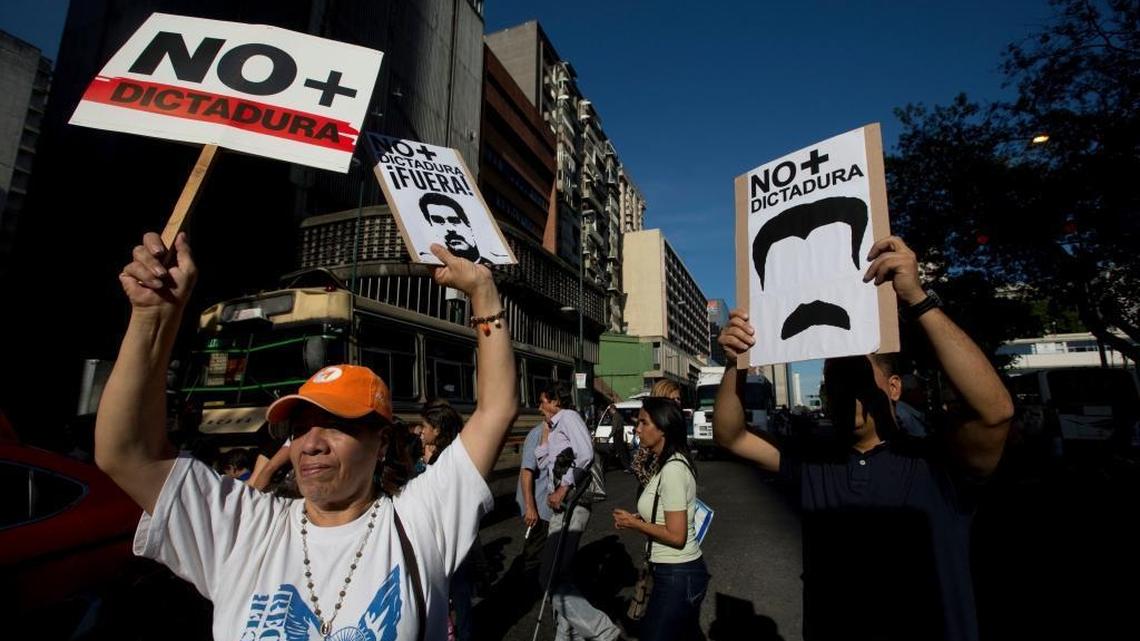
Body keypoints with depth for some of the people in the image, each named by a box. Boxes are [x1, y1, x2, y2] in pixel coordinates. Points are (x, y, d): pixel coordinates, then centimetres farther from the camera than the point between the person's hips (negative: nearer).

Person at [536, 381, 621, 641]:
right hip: (562, 504, 10)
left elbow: (585, 453, -21)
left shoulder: (568, 416, -6)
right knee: (560, 575, 14)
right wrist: (545, 434, 16)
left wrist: (563, 488, -19)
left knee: (551, 577, -9)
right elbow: (543, 463, 21)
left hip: (571, 502, -10)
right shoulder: (555, 427, 21)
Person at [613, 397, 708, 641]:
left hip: (677, 577, -10)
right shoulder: (669, 464, 6)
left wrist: (634, 523, -13)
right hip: (684, 571, 10)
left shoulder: (673, 469, -23)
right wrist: (639, 518, 3)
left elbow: (676, 535, -23)